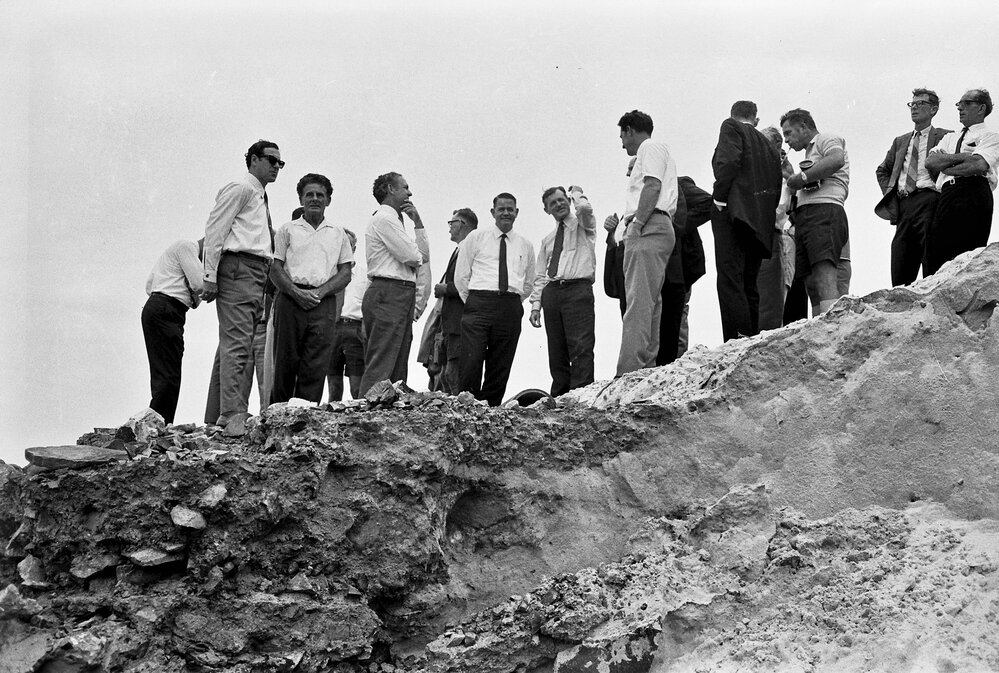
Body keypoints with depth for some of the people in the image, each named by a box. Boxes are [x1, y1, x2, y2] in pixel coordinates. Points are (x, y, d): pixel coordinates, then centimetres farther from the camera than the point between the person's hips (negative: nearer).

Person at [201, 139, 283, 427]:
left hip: (257, 273, 9)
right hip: (238, 267, -9)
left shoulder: (261, 197, 26)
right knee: (237, 344, -15)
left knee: (245, 348, 6)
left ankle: (225, 412, 8)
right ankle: (232, 414, -18)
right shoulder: (240, 189, -2)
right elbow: (214, 230, -9)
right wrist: (211, 276, -16)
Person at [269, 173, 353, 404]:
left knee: (316, 365, -8)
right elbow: (275, 268, 6)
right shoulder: (287, 230, 13)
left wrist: (319, 292, -6)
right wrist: (296, 292, -11)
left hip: (324, 304, 1)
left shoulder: (338, 233, 17)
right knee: (285, 362, -3)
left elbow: (345, 272, 11)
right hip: (290, 299, -1)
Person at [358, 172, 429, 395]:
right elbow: (413, 258, -13)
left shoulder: (393, 219, 25)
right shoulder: (384, 218, -6)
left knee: (398, 368, 9)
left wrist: (418, 223, 14)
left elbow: (424, 257, 21)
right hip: (388, 294, -10)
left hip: (402, 297, 10)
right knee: (380, 367, -16)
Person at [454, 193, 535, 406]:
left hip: (511, 308, 3)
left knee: (501, 365, 1)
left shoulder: (526, 246, 17)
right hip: (479, 303, -3)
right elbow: (460, 276, 10)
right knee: (471, 361, -14)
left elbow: (529, 283, 26)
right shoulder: (476, 238, 10)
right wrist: (473, 303, 6)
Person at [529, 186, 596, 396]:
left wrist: (576, 193, 10)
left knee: (581, 347, -15)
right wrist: (535, 305, 8)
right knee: (556, 353, 2)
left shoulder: (583, 226, 13)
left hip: (578, 290, -5)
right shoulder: (547, 240, 26)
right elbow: (540, 276, 21)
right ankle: (559, 398, 3)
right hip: (551, 292, 5)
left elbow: (585, 208, -12)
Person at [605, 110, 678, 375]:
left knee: (638, 301, -21)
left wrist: (637, 223, -18)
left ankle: (631, 370, -32)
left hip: (648, 228, -11)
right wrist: (624, 219, 22)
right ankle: (647, 368, 0)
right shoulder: (659, 152, 34)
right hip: (659, 229, 11)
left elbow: (652, 187, -12)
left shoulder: (650, 147, 4)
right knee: (650, 304, 4)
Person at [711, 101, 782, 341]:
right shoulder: (770, 148, 26)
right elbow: (776, 189, 21)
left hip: (734, 213, -7)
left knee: (730, 279, -16)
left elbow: (729, 161, -12)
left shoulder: (730, 127, 6)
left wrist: (719, 197, -9)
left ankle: (737, 340, -27)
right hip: (760, 222, 7)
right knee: (749, 286, 9)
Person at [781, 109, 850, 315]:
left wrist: (802, 177, -10)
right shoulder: (810, 154, 37)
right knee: (811, 283, -3)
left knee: (824, 276, -27)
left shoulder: (826, 139, 9)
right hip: (804, 217, 10)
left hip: (824, 212, -10)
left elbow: (837, 160, -14)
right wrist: (788, 174, 32)